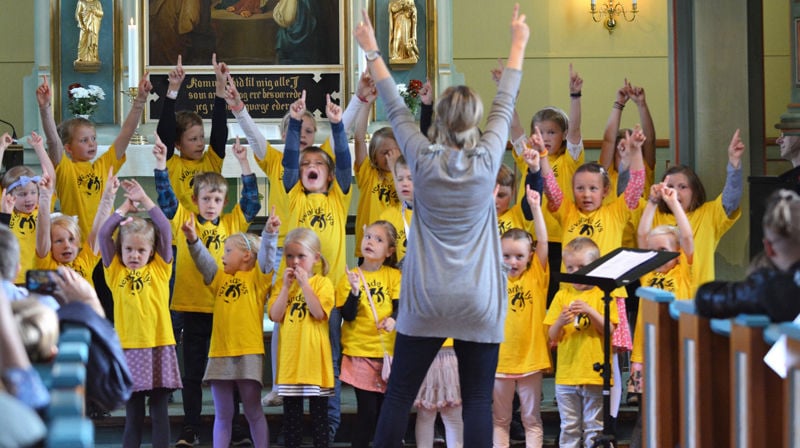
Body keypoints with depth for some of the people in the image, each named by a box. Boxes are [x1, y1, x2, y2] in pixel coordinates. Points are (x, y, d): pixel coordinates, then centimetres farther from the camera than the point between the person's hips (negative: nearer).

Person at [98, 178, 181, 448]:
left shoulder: (159, 269, 6)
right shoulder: (115, 272, 7)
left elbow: (165, 230, -1)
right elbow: (104, 234, 0)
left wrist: (144, 200, 1)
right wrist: (126, 207, 7)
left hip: (159, 347, 0)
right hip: (129, 349, 0)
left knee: (159, 414, 3)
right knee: (133, 417, 5)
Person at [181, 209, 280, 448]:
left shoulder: (257, 278, 0)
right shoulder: (220, 278, 14)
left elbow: (266, 257, -14)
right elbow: (204, 261, 3)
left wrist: (269, 233, -30)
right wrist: (193, 240, -14)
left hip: (248, 354, -5)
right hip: (220, 354, 5)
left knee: (253, 412, 4)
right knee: (222, 415, 9)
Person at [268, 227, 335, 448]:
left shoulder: (322, 282, -1)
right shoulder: (282, 283, 9)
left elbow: (319, 312, -17)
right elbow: (275, 315, -4)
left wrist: (304, 284, -16)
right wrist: (286, 286, -9)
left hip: (313, 354, -3)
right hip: (290, 354, 3)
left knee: (319, 407, 2)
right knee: (290, 409, 8)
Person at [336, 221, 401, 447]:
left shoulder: (394, 276, 3)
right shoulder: (350, 276, 0)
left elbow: (400, 307, -5)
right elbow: (348, 315, -7)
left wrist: (392, 320, -27)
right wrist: (355, 291, -23)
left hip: (388, 350, 2)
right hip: (359, 352, -2)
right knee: (367, 410, -7)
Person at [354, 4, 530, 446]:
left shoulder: (423, 159, -5)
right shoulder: (488, 160, -5)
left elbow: (395, 107, 6)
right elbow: (505, 103, 7)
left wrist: (371, 51, 18)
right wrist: (518, 43, 19)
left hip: (425, 299, 0)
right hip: (478, 302, 0)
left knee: (399, 393, 6)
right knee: (477, 401, 0)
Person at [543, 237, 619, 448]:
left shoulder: (602, 294, 0)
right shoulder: (562, 296, 7)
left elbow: (609, 330, -8)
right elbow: (552, 336, 5)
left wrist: (590, 311, -20)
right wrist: (560, 322, -17)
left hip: (595, 374, -3)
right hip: (566, 373, 3)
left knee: (594, 426, 4)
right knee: (569, 426, 8)